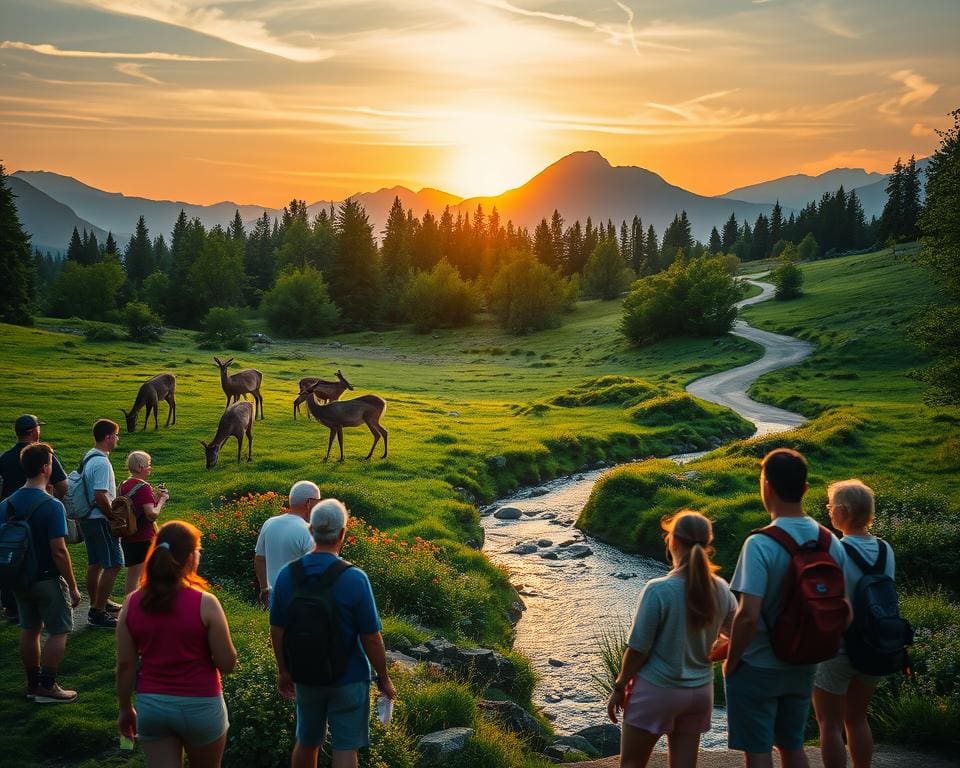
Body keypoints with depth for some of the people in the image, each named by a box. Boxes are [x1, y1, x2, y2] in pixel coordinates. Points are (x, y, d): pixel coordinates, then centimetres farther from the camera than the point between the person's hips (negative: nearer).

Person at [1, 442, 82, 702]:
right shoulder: (51, 506, -21)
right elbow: (58, 551, -21)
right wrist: (73, 587, -13)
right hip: (48, 580, -7)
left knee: (29, 630, 17)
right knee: (58, 632, 6)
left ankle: (33, 684, 27)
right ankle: (47, 687, 7)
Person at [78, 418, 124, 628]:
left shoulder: (89, 457, 10)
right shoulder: (102, 463, -21)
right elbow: (100, 497, -25)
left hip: (88, 518, 10)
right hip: (100, 520, -10)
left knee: (95, 564, 19)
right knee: (113, 564, -5)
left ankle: (96, 605, 32)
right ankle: (99, 613, -3)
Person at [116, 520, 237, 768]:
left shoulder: (132, 603, -6)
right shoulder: (205, 603, -17)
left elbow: (125, 664, 0)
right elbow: (227, 663, -12)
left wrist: (125, 708, 13)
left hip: (151, 705, 3)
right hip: (200, 705, -2)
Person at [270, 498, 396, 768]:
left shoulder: (287, 574, -10)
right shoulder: (354, 579, -22)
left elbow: (277, 631, -1)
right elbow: (371, 638, -17)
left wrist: (283, 671, 14)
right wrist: (384, 678, -3)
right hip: (348, 679, -4)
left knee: (306, 743, 22)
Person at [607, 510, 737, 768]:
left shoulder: (659, 590, -21)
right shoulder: (721, 590, -6)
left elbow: (638, 650, -15)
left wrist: (619, 687, -1)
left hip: (656, 690, -5)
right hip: (700, 691, 5)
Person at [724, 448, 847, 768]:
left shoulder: (761, 544, -22)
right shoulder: (831, 543, -3)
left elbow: (748, 615, -27)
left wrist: (731, 660, -12)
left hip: (758, 668, -6)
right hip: (804, 666, 6)